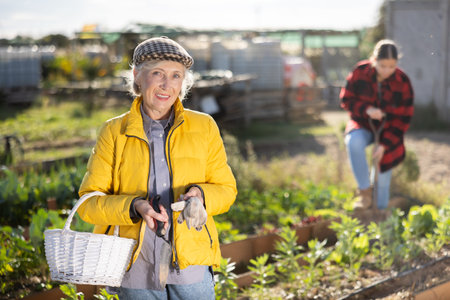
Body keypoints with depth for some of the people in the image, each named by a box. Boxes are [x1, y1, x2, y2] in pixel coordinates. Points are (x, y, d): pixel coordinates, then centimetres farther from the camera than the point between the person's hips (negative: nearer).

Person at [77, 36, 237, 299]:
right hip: (137, 270, 0)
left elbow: (226, 189, 10)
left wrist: (201, 195, -12)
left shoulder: (204, 127, 3)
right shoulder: (114, 133, 0)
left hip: (192, 265, 0)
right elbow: (89, 202, -1)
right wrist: (134, 207, -19)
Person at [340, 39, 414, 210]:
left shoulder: (402, 82, -14)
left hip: (389, 130, 0)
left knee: (383, 170, -1)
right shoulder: (360, 72, -14)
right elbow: (346, 99, -6)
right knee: (353, 142, -34)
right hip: (363, 125, 0)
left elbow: (404, 118, -9)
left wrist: (385, 144, -17)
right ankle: (365, 191, -26)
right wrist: (366, 109, -26)